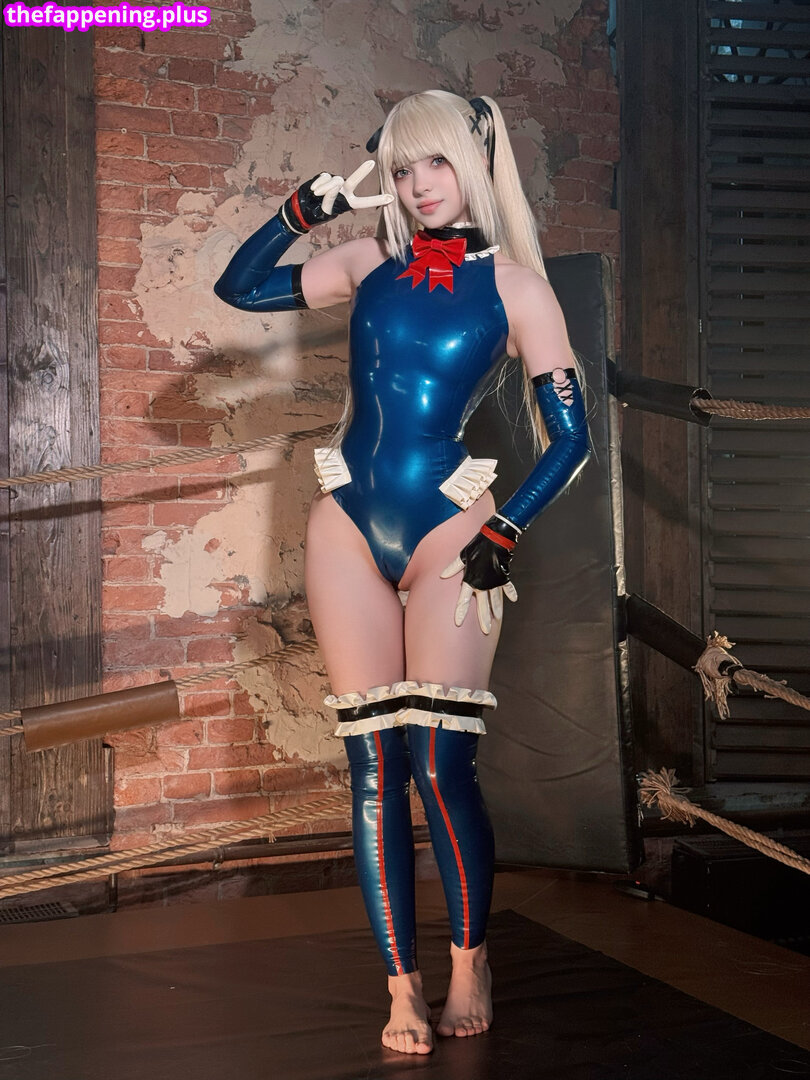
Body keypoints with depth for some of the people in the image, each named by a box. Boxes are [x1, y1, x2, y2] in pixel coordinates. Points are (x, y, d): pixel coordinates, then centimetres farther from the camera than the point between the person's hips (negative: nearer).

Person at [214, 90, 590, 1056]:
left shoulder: (514, 286, 1)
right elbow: (238, 287, 16)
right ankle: (402, 990, 12)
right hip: (348, 529, 3)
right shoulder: (369, 264, 10)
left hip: (446, 530, -3)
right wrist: (316, 202, 7)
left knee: (440, 766, -7)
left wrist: (501, 535, -8)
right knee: (373, 768, 2)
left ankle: (470, 965, 17)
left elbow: (568, 439, 0)